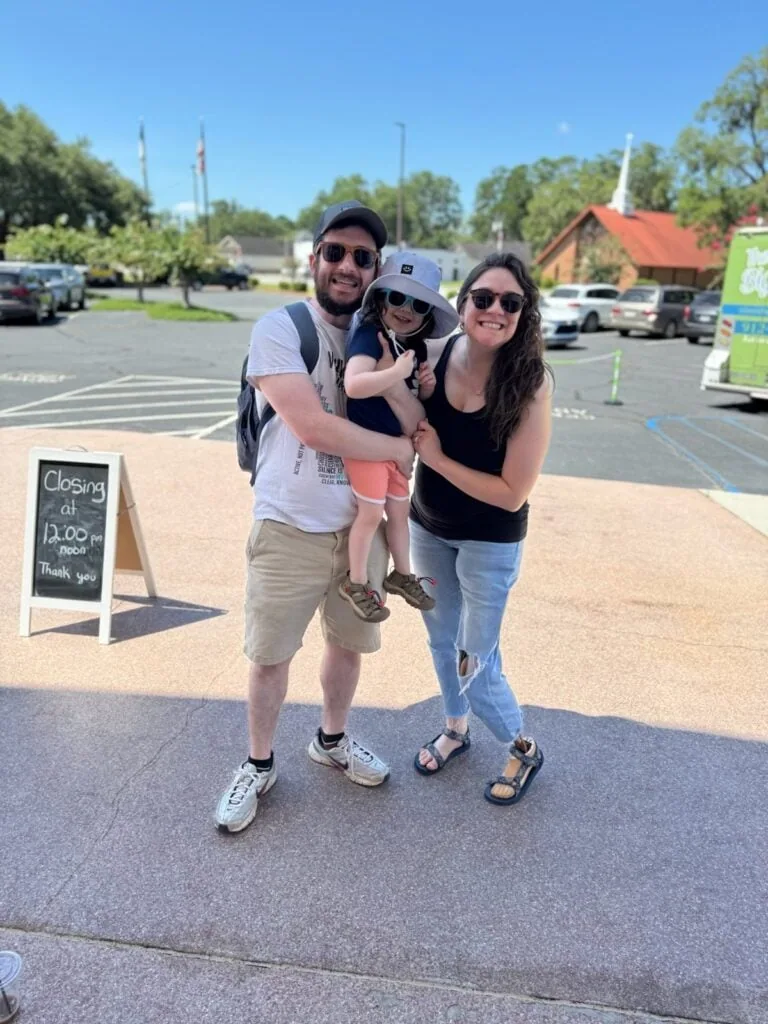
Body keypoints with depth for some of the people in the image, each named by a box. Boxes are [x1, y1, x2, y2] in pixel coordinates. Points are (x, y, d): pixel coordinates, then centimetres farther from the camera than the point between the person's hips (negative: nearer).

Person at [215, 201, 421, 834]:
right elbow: (313, 426, -23)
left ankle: (332, 740, 45)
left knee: (349, 643, 20)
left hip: (361, 526, 5)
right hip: (290, 528, -5)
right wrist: (398, 448, -13)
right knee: (270, 657, 10)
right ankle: (259, 765, 34)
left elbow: (419, 426, 1)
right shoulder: (280, 328, -12)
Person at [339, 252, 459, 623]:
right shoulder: (369, 335, -20)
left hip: (397, 443, 8)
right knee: (370, 512, -1)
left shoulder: (416, 346, 4)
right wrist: (398, 371, -34)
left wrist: (427, 387, -4)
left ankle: (402, 574, 36)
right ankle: (356, 582, 19)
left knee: (399, 510, 18)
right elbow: (353, 385, -37)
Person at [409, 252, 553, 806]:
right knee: (442, 640, 21)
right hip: (428, 528, 5)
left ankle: (523, 749, 36)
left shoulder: (531, 383, -23)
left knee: (475, 661, 6)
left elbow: (512, 493, -22)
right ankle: (456, 728, 49)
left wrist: (437, 457, -20)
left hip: (490, 543, -4)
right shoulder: (436, 354, -11)